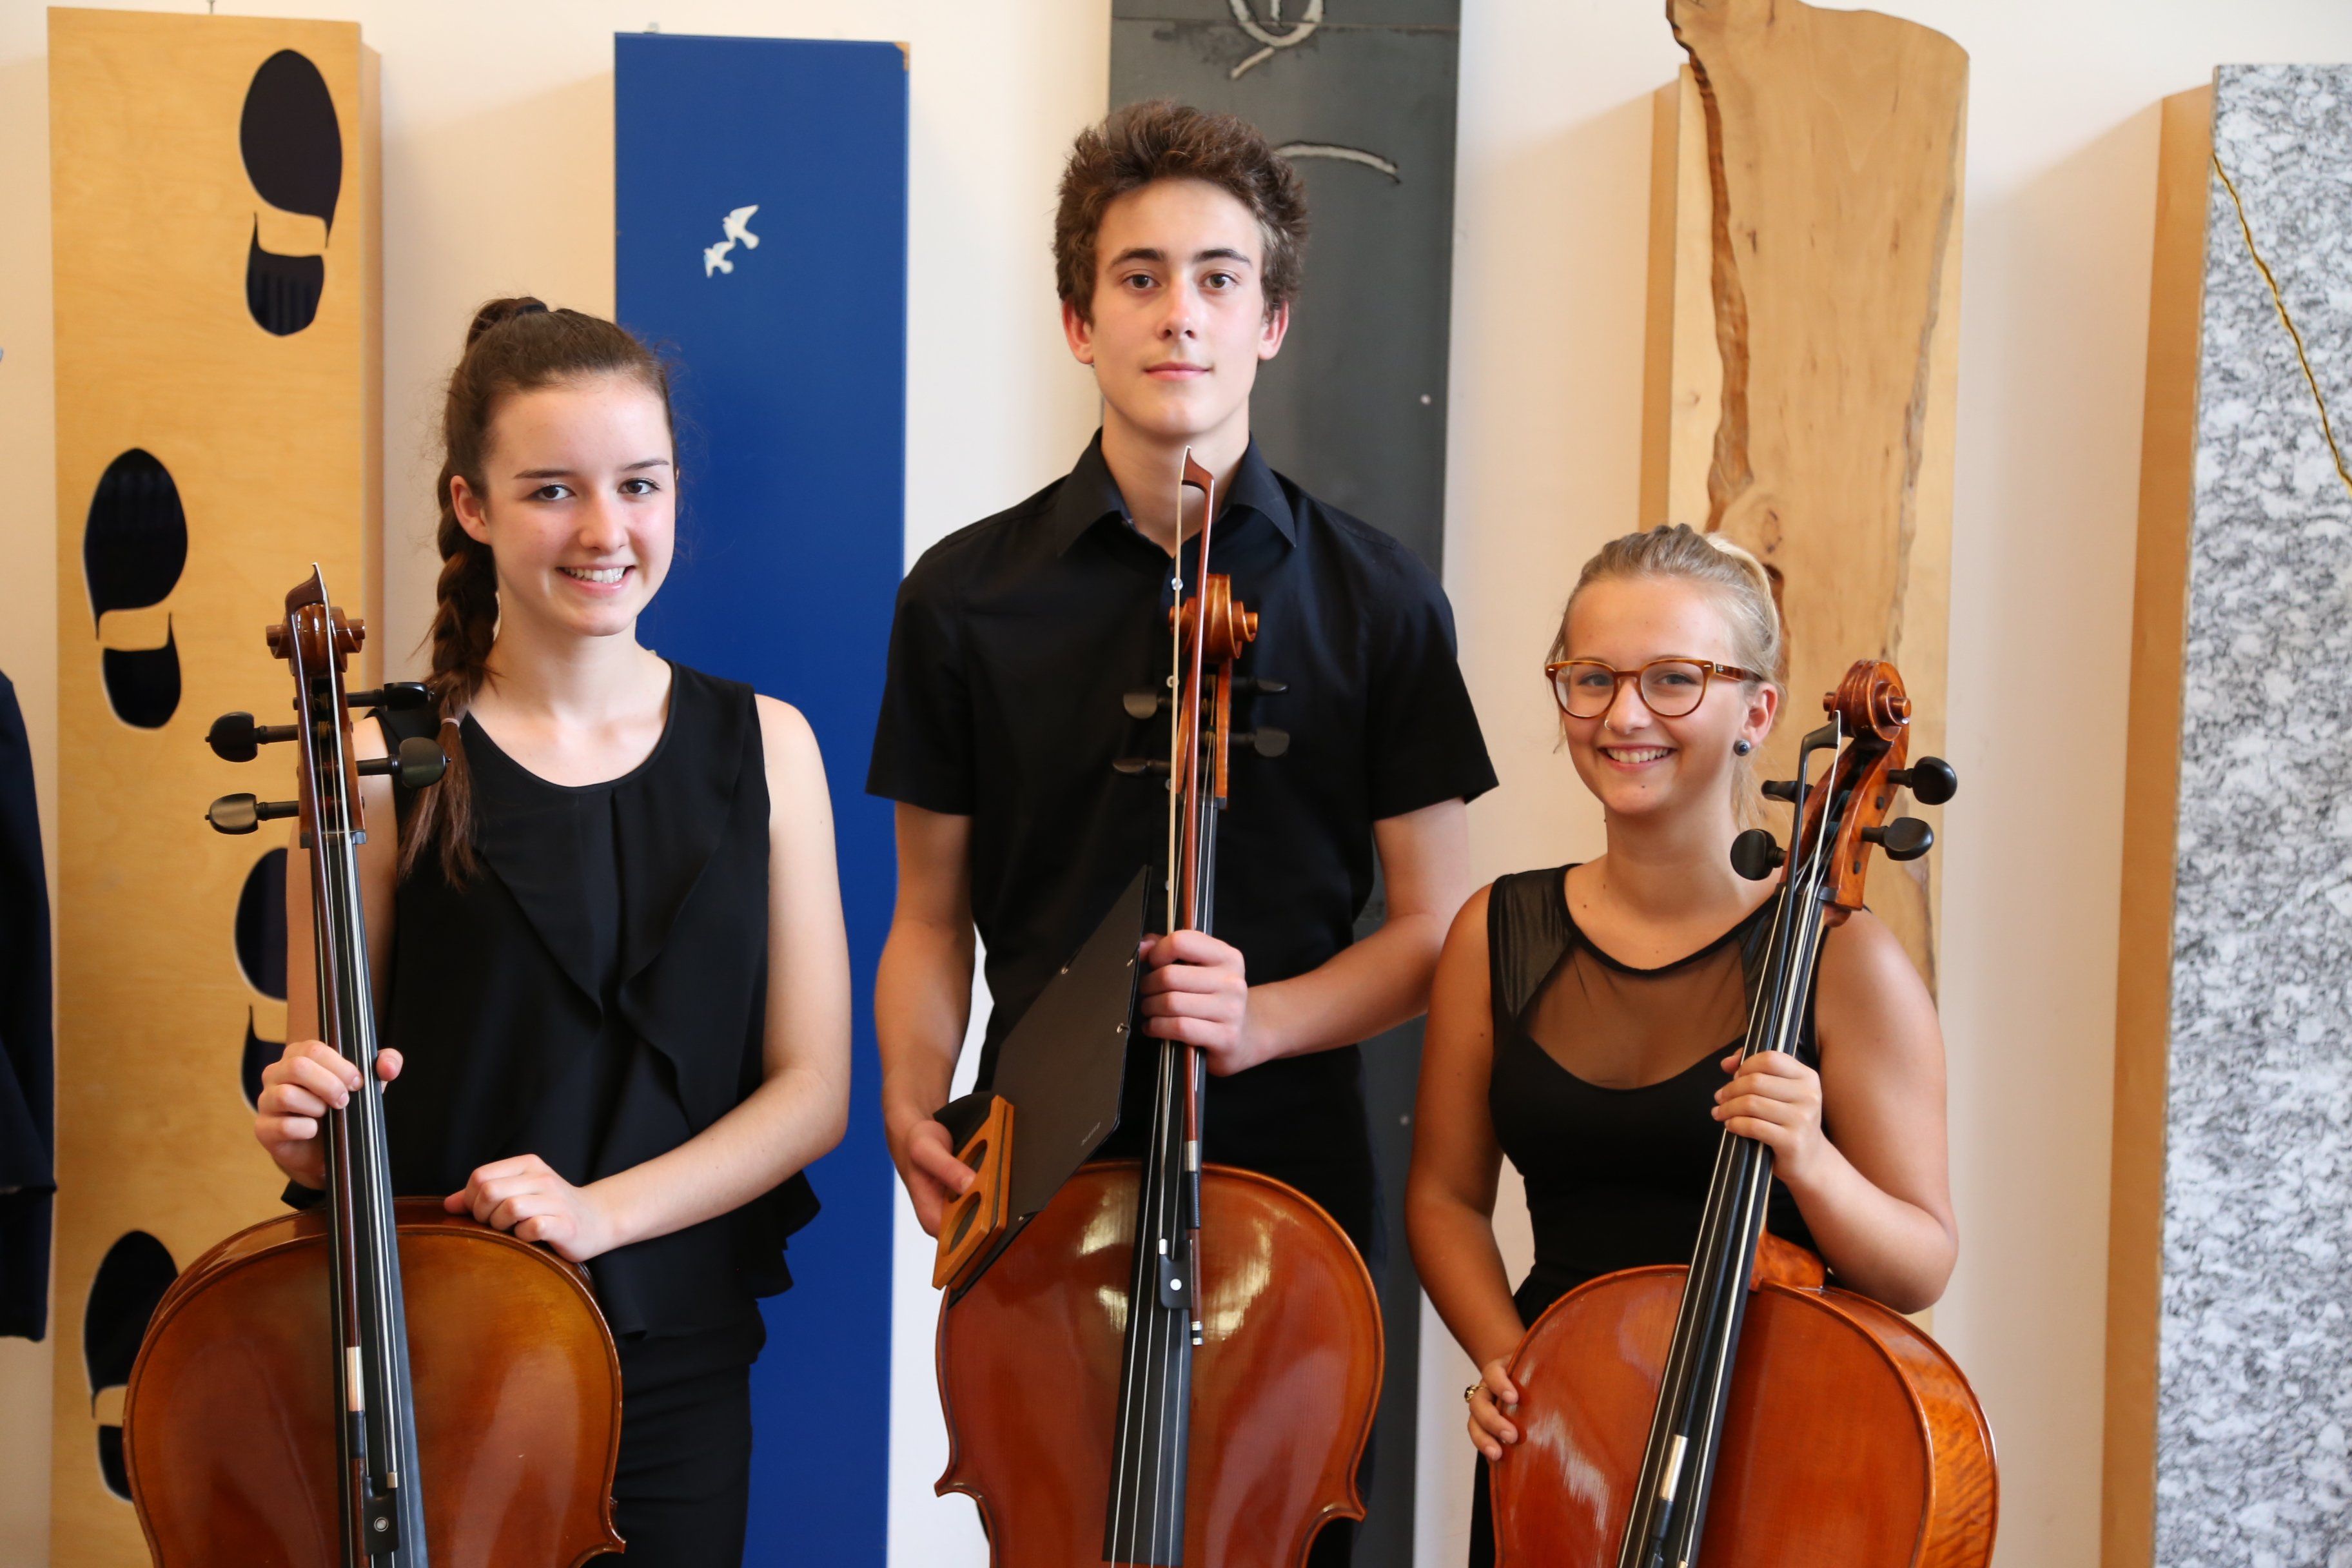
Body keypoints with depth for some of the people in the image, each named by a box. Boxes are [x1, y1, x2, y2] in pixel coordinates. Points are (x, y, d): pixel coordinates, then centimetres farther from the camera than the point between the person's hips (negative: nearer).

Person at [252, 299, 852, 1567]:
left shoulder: (762, 748, 1)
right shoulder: (386, 765, -6)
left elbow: (811, 1087, -2)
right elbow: (322, 1135, 0)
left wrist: (604, 1206, -16)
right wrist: (301, 1122, -22)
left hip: (679, 1374, 2)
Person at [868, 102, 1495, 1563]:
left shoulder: (1375, 597, -1)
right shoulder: (968, 594, 2)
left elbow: (1433, 929, 1)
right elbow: (933, 919, 7)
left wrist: (1264, 1018, -17)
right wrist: (914, 1105, -11)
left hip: (1287, 1182, 0)